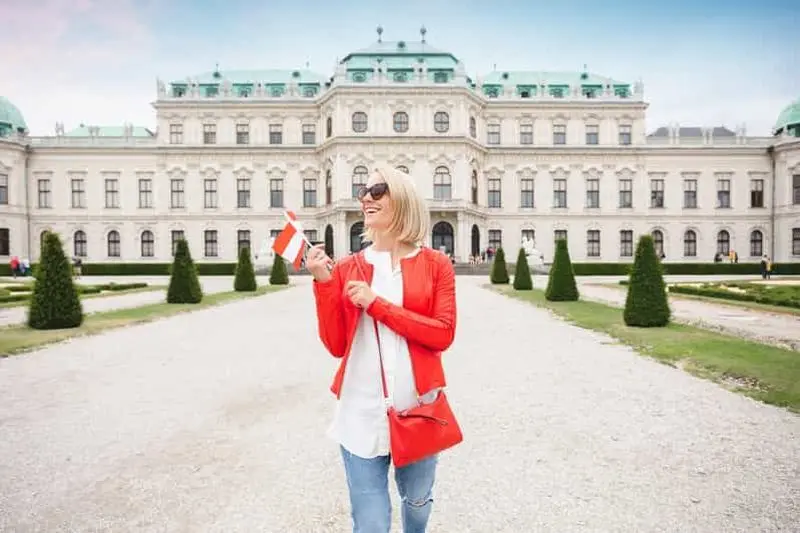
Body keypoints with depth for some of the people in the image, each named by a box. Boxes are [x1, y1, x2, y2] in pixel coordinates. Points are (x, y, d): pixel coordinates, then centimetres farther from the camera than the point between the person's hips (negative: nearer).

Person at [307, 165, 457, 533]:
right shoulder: (346, 267, 2)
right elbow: (336, 345, -1)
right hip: (362, 409, 0)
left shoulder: (435, 264, -2)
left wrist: (378, 304, -16)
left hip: (418, 405, 1)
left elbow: (443, 334, -11)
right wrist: (323, 282, -11)